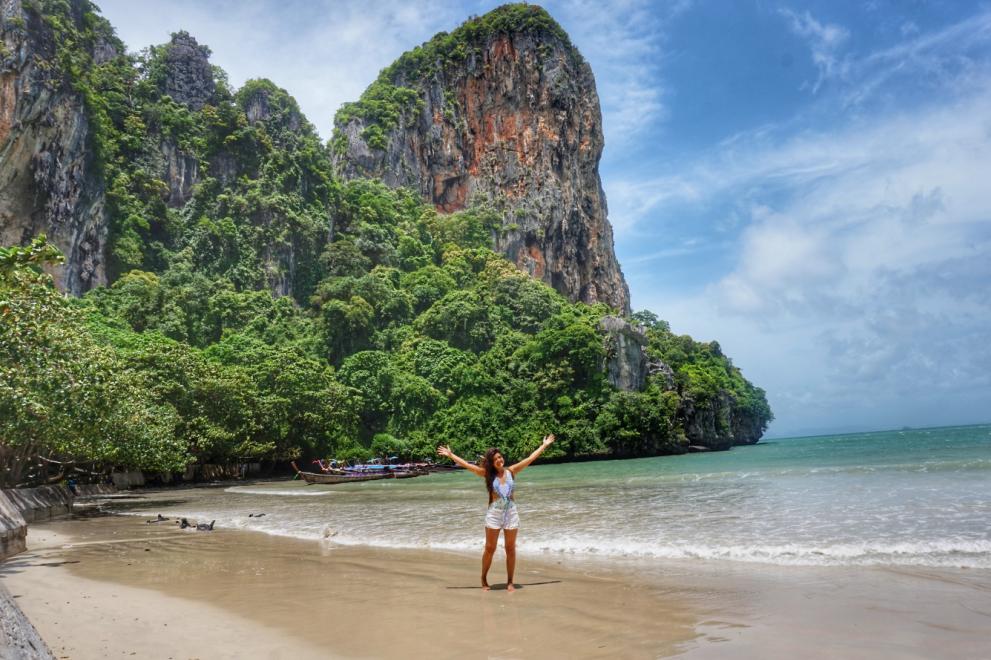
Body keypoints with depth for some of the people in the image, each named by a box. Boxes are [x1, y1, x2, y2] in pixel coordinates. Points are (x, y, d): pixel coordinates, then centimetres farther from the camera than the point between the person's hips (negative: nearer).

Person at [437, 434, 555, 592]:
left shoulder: (511, 471, 3)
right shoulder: (487, 474, -1)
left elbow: (530, 458, 8)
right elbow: (466, 465, -3)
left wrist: (544, 446, 10)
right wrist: (450, 454, -7)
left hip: (511, 513, 2)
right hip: (494, 514, -2)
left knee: (510, 549, 6)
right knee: (490, 549, 4)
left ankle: (510, 582, 16)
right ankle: (484, 580, 18)